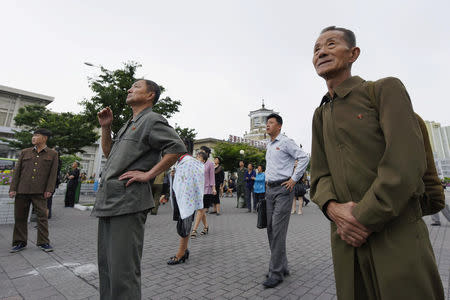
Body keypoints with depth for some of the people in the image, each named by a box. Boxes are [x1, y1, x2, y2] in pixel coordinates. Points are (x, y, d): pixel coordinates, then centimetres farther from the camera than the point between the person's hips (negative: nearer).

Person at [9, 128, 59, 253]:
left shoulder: (52, 154, 5)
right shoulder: (24, 152, 12)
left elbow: (53, 173, 0)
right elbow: (17, 171, 9)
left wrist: (49, 190, -7)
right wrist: (13, 188, 1)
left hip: (39, 191, -3)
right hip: (22, 190, 3)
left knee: (42, 216, -1)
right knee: (20, 217, 9)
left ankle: (43, 242, 8)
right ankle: (20, 242, 23)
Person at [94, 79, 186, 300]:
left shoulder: (152, 120, -4)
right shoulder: (129, 124, 24)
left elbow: (177, 148, -17)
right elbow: (108, 152, 30)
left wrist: (148, 174, -17)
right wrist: (105, 127, 17)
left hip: (128, 203, -9)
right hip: (108, 202, 9)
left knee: (122, 271, -3)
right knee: (106, 266, 19)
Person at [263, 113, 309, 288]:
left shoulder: (286, 142, -5)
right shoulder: (269, 145, 19)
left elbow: (304, 158, -12)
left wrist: (294, 179, -13)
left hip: (283, 190, -8)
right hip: (270, 190, 8)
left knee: (278, 230, -8)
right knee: (271, 229, 9)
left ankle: (276, 273, 4)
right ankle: (282, 267, 23)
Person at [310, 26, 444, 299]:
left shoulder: (386, 89, -3)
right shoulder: (320, 115, 11)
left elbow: (407, 163, -16)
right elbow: (320, 175, 7)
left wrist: (363, 218, -16)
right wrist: (333, 208, -13)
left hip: (398, 239, -4)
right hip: (347, 239, 5)